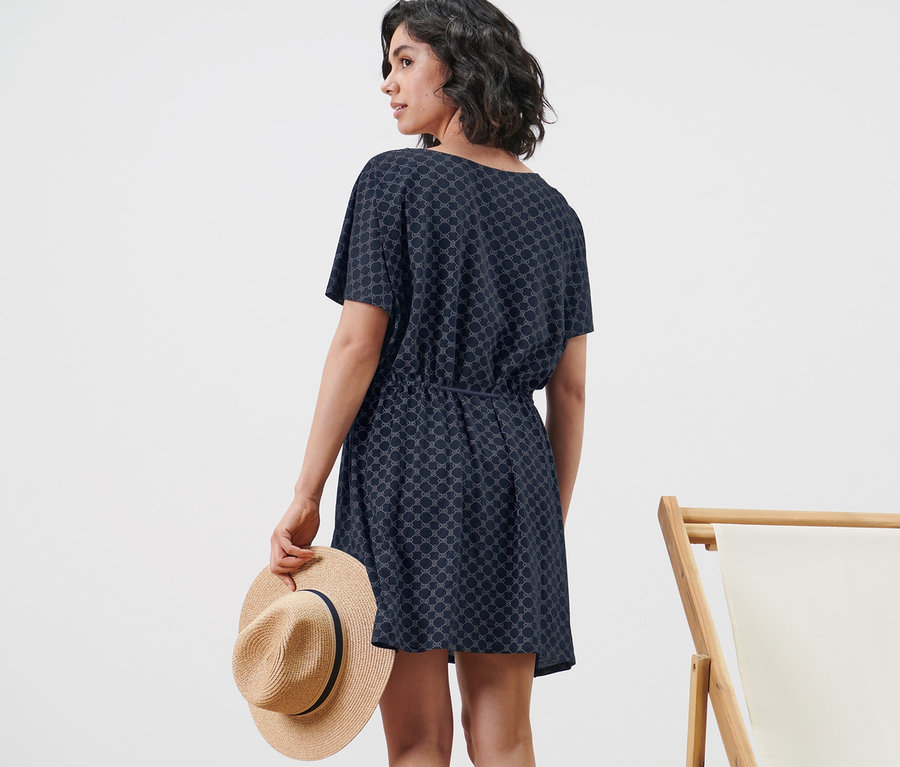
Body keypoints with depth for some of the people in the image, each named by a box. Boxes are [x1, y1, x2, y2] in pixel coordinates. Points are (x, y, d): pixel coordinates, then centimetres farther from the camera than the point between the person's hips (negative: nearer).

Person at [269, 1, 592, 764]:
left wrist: (306, 495, -7)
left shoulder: (397, 180, -4)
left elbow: (358, 346, -9)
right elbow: (570, 388, 11)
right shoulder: (554, 211, 12)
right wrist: (554, 515, 18)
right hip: (513, 464, 5)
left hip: (407, 458, -5)